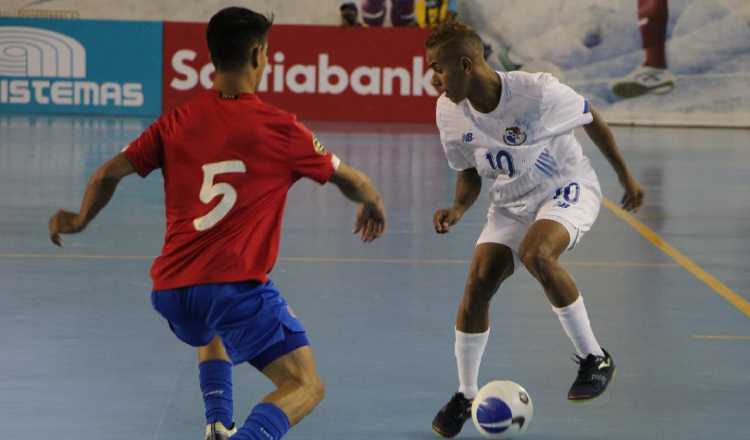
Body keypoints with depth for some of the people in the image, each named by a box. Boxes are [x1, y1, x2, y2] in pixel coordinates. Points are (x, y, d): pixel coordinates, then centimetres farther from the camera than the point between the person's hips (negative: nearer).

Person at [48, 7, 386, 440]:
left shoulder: (178, 121, 7)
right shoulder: (280, 128, -2)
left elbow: (110, 172, 11)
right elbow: (352, 180, 10)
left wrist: (79, 221, 31)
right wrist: (373, 206, 34)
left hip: (170, 291, 6)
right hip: (236, 287, -6)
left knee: (213, 335, 40)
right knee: (306, 387, 0)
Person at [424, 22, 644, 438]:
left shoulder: (537, 91, -27)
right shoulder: (449, 112, -11)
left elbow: (593, 121, -8)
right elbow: (469, 172, 6)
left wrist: (625, 176, 2)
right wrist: (458, 208, -16)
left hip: (568, 189, -5)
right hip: (510, 201, 5)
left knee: (535, 254, -34)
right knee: (477, 284, -11)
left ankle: (594, 357, -18)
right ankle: (464, 396, 9)